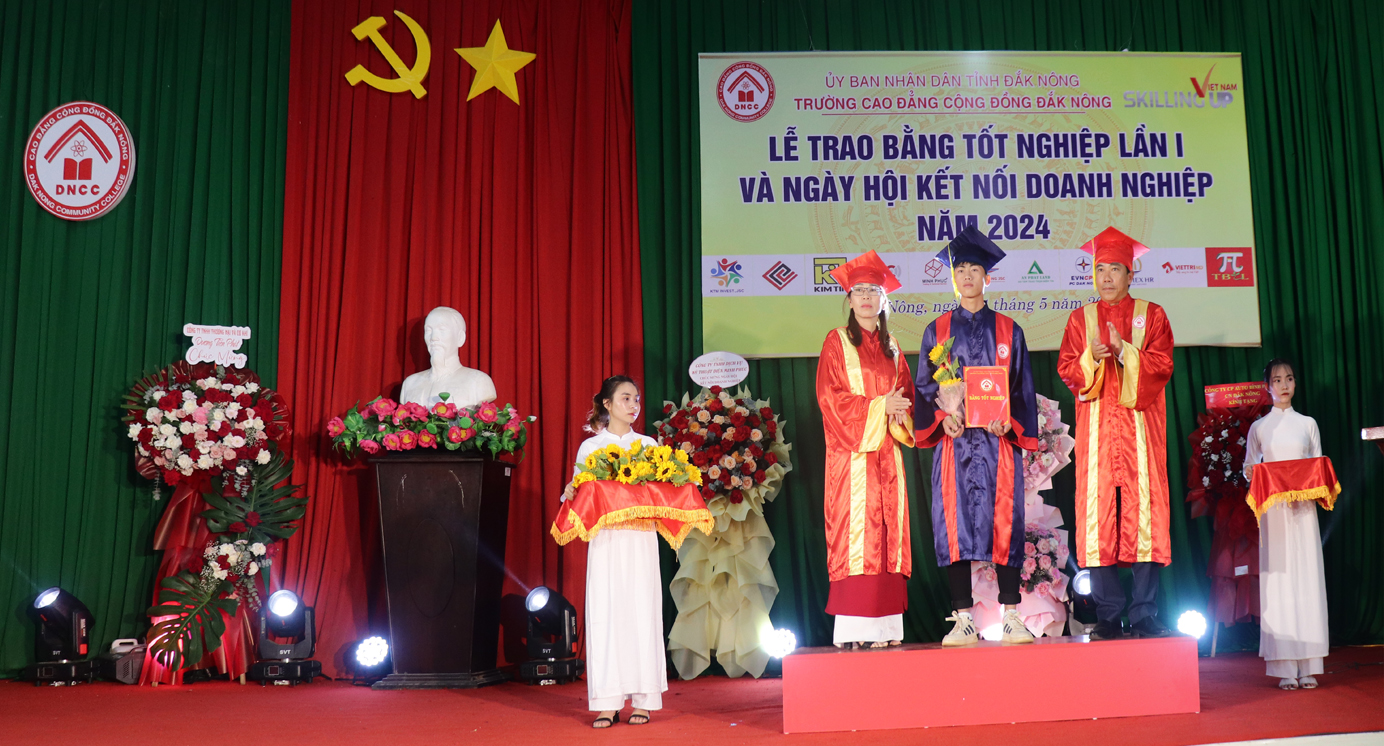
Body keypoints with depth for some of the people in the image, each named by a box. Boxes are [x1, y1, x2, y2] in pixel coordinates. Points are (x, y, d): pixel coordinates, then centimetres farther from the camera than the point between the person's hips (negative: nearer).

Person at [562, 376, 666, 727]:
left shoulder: (648, 445, 13)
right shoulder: (590, 447, 9)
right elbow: (580, 492, 8)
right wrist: (570, 494, -12)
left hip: (641, 537, 1)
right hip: (606, 538, -1)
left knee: (642, 609, -2)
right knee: (605, 611, -4)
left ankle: (642, 700, 3)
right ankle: (608, 703, 0)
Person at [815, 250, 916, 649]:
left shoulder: (891, 346, 18)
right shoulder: (837, 341, 4)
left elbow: (906, 392, 17)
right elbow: (830, 395, -6)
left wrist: (898, 409, -5)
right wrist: (878, 405, -13)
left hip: (887, 452, 5)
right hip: (852, 452, -5)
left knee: (888, 533, 0)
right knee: (855, 532, -11)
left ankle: (884, 626, 1)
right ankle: (852, 629, -11)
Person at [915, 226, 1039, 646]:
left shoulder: (1008, 330, 11)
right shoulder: (937, 331, 12)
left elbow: (1022, 387, 8)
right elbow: (924, 386, 9)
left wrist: (1009, 421, -9)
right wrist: (943, 416, -10)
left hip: (998, 440, 0)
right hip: (953, 439, 1)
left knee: (1004, 521, -4)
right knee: (955, 524, -4)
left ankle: (1011, 619, 1)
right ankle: (963, 621, 1)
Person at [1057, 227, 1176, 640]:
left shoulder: (1152, 315, 11)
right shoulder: (1080, 319, 14)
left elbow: (1162, 365, 1)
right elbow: (1066, 369, 7)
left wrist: (1125, 351, -15)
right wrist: (1091, 358, -14)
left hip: (1139, 425, -1)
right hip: (1096, 428, 1)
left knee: (1143, 510, -6)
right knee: (1098, 514, -5)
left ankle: (1145, 616, -1)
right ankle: (1107, 617, -1)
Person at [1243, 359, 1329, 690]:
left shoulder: (1308, 423, 12)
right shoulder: (1259, 427, 9)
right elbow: (1249, 470, 10)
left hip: (1304, 506, 1)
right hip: (1272, 509, -1)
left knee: (1307, 577, -4)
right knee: (1278, 580, -5)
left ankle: (1308, 666, -1)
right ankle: (1285, 668, -5)